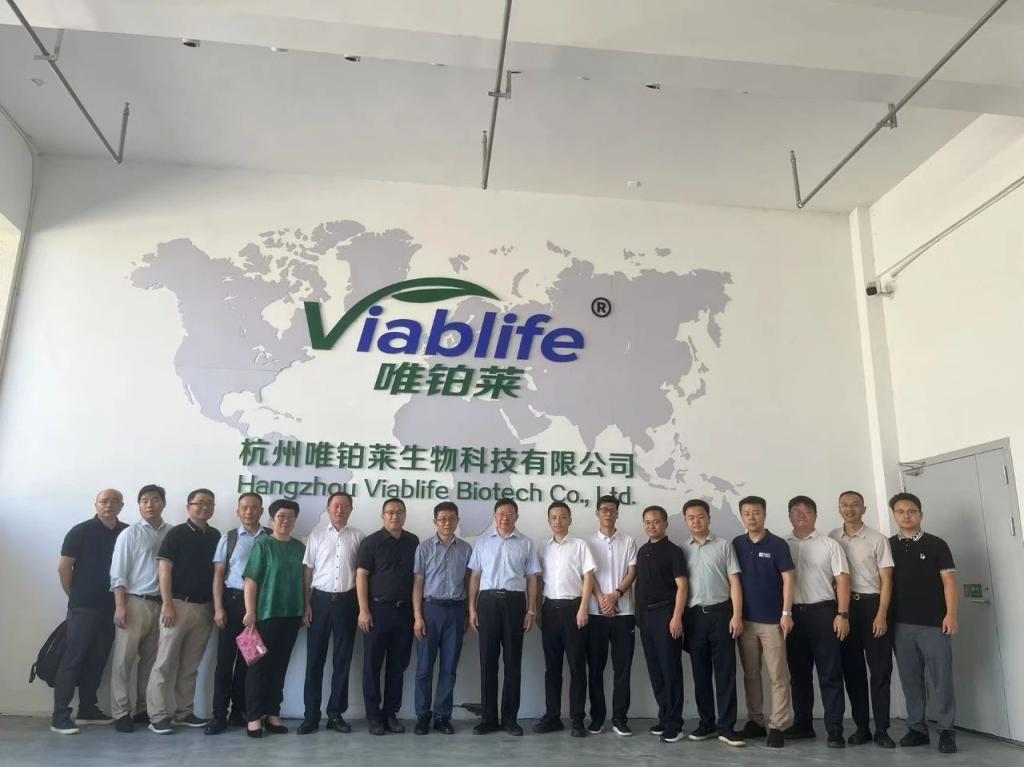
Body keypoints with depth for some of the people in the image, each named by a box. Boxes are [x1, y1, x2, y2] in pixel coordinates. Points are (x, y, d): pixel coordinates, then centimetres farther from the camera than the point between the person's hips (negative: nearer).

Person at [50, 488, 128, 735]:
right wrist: (74, 595, 3)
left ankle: (87, 709, 21)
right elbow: (63, 567, -4)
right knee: (73, 658, -2)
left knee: (97, 659, 11)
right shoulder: (81, 531, -5)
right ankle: (60, 715, 3)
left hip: (111, 606, 4)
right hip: (84, 606, -4)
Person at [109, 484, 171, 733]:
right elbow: (118, 573, -4)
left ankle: (142, 710, 21)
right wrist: (120, 606, -12)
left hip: (161, 604, 2)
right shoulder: (130, 534, -1)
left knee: (150, 660, 10)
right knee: (124, 659, 0)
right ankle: (121, 713, 9)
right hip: (134, 602, -2)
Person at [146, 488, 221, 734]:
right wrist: (167, 604, -14)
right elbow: (164, 569, -8)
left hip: (204, 608, 5)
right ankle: (159, 715, 5)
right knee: (166, 662, -2)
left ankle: (185, 712, 19)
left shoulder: (215, 536, 10)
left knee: (191, 665, 11)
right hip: (179, 605, -5)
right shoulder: (176, 533, -4)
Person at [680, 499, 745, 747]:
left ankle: (726, 726, 6)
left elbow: (734, 581, -1)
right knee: (700, 672, 9)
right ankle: (706, 723, 19)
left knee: (725, 671, 0)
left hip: (720, 612, -2)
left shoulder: (724, 545, 2)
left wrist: (737, 615, -9)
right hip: (694, 615, 2)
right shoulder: (682, 550, 8)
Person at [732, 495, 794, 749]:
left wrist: (786, 613, -13)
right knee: (750, 674, 11)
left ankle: (776, 726, 6)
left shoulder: (777, 544, -4)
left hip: (772, 620, -4)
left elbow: (788, 579, -6)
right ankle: (755, 721, 21)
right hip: (745, 619, 4)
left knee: (778, 676, 0)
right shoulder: (736, 544, 6)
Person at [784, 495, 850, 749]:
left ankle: (834, 729, 5)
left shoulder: (829, 545, 2)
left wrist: (842, 614, -10)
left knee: (830, 673, 0)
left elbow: (842, 580, -2)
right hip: (793, 614, 3)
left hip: (823, 612, -3)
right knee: (798, 673, 11)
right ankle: (802, 724, 21)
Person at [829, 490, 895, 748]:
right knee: (852, 668, 7)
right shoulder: (832, 538, 7)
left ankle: (882, 729, 9)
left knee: (880, 668, 0)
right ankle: (862, 727, 17)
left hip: (871, 604, -2)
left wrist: (882, 615, -11)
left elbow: (886, 580, -3)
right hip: (844, 606, 2)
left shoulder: (877, 539, -1)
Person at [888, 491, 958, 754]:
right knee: (910, 679, 8)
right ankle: (917, 728, 17)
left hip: (934, 623, -2)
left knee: (941, 678, 1)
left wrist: (951, 615, -11)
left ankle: (946, 730, 12)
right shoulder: (888, 546, 7)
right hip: (901, 624, 2)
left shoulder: (936, 544, 1)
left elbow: (949, 581, -1)